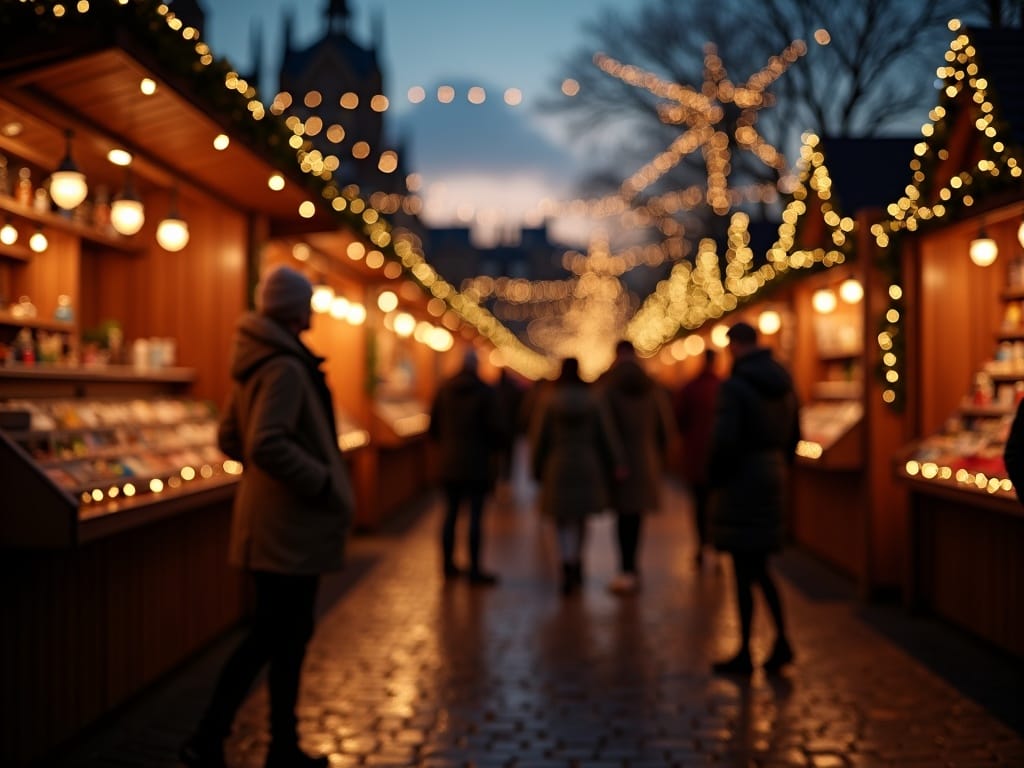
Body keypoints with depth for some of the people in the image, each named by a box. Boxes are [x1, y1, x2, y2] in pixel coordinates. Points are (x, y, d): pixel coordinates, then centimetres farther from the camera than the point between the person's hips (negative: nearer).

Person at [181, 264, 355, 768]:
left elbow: (229, 438, 16)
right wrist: (323, 482, -22)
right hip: (290, 527, -10)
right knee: (278, 638, 1)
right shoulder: (285, 368, -19)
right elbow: (268, 444, -30)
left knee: (284, 634, 16)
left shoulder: (255, 363, 11)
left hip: (271, 523, 10)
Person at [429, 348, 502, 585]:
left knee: (451, 512, 13)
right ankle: (475, 569, -2)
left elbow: (434, 425, 7)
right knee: (476, 514, -2)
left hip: (449, 461, 5)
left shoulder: (444, 389, 4)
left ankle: (448, 564, 20)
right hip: (477, 463, -4)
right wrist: (491, 448, 8)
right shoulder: (484, 391, -9)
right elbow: (493, 427, -10)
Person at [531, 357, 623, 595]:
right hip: (588, 467, 2)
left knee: (562, 521, 2)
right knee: (581, 518, 18)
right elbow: (606, 435, -3)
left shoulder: (549, 399, -6)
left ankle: (568, 568, -16)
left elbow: (538, 436, -1)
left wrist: (538, 468, 9)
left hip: (558, 467, -2)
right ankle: (577, 564, 28)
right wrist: (613, 466, 1)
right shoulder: (592, 399, -3)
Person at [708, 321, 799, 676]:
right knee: (758, 567, 18)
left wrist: (715, 475, -7)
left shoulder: (735, 384, -16)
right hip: (773, 476, 8)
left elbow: (725, 439, -22)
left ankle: (744, 653, 10)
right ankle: (781, 641, 14)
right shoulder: (782, 381, 8)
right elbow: (793, 433, 13)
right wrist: (779, 470, 19)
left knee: (744, 570, 1)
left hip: (742, 481, -7)